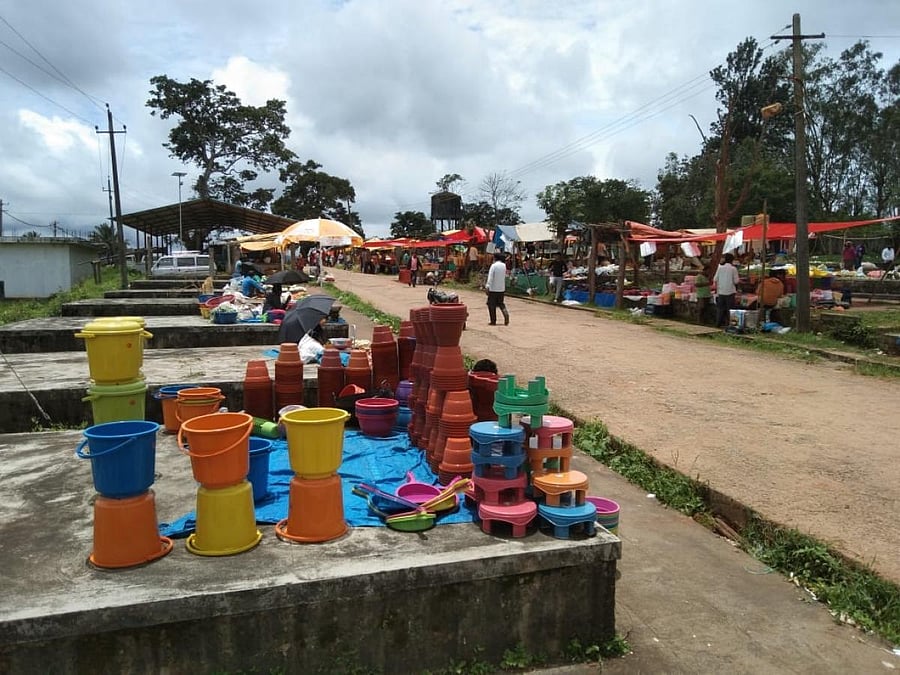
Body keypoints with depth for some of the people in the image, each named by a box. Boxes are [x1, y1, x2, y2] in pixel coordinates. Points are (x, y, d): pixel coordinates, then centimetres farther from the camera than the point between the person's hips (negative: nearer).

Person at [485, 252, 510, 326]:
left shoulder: (493, 265, -12)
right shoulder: (504, 265, 7)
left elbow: (490, 277, -17)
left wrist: (487, 286, -18)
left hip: (493, 289, -6)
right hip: (502, 288, 6)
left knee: (491, 304, 3)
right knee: (500, 303, 17)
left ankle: (493, 321, 3)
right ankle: (506, 314, -8)